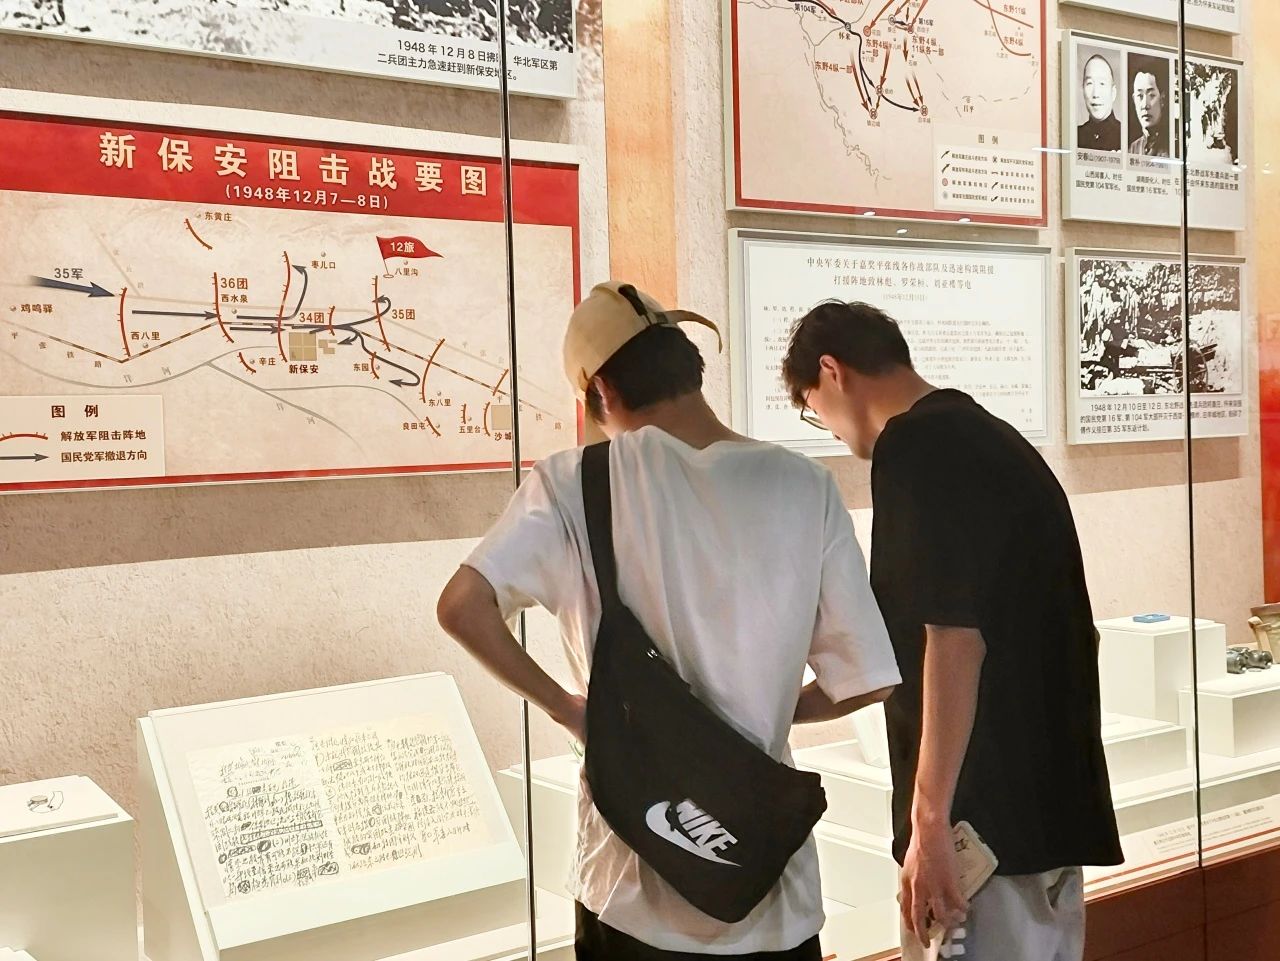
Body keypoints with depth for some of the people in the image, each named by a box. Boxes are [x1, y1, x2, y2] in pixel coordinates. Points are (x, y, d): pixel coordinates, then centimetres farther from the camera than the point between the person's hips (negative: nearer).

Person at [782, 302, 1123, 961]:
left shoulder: (914, 448, -14)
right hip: (1054, 805, 10)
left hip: (985, 818, -10)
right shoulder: (997, 439, 15)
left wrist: (929, 819, -19)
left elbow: (955, 639, -22)